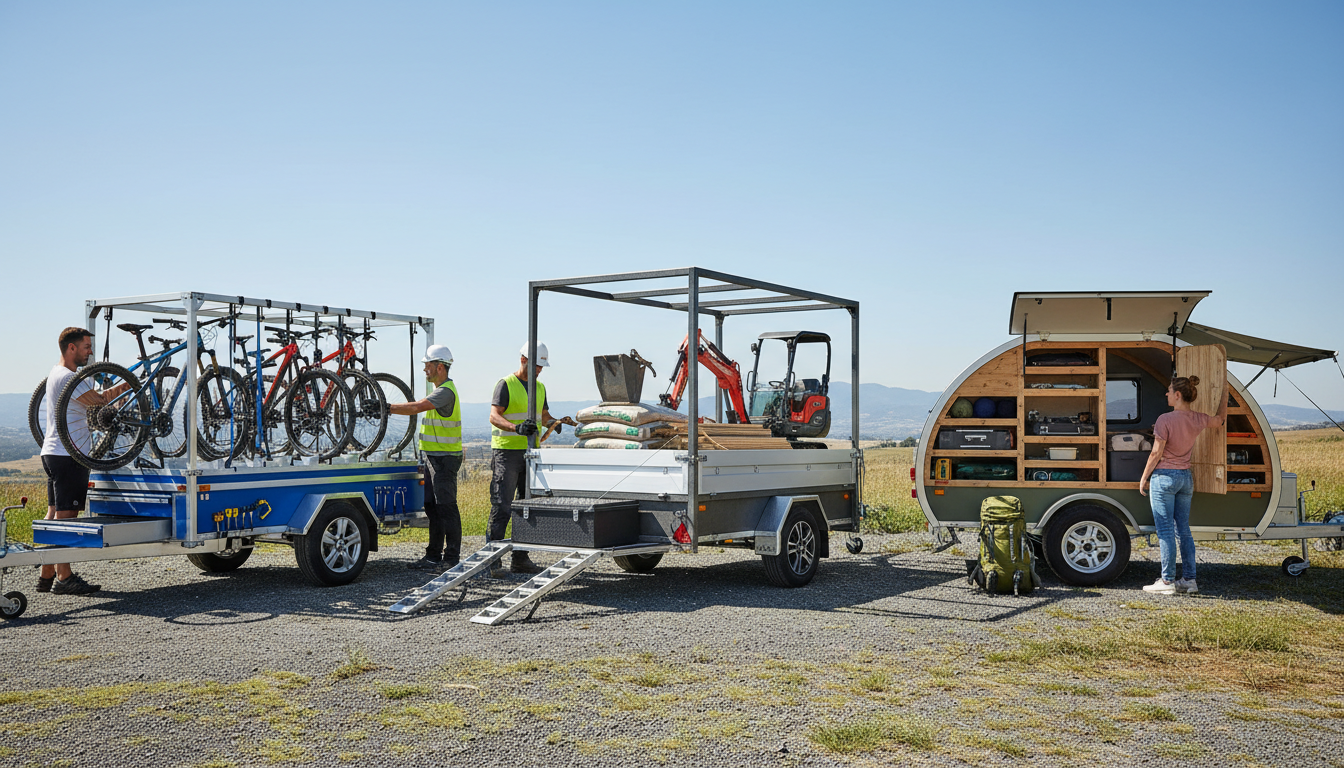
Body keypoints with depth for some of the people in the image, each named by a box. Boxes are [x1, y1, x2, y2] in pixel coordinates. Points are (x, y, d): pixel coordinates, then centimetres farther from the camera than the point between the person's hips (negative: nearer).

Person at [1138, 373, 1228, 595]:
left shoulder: (1165, 420, -16)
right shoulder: (1198, 419, 2)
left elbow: (1156, 454, -14)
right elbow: (1220, 420, 25)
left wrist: (1144, 478, -3)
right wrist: (1225, 394, 36)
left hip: (1164, 477, -6)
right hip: (1186, 477, 7)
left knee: (1165, 531, -3)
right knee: (1184, 531, 12)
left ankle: (1167, 581, -2)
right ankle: (1189, 579, 13)